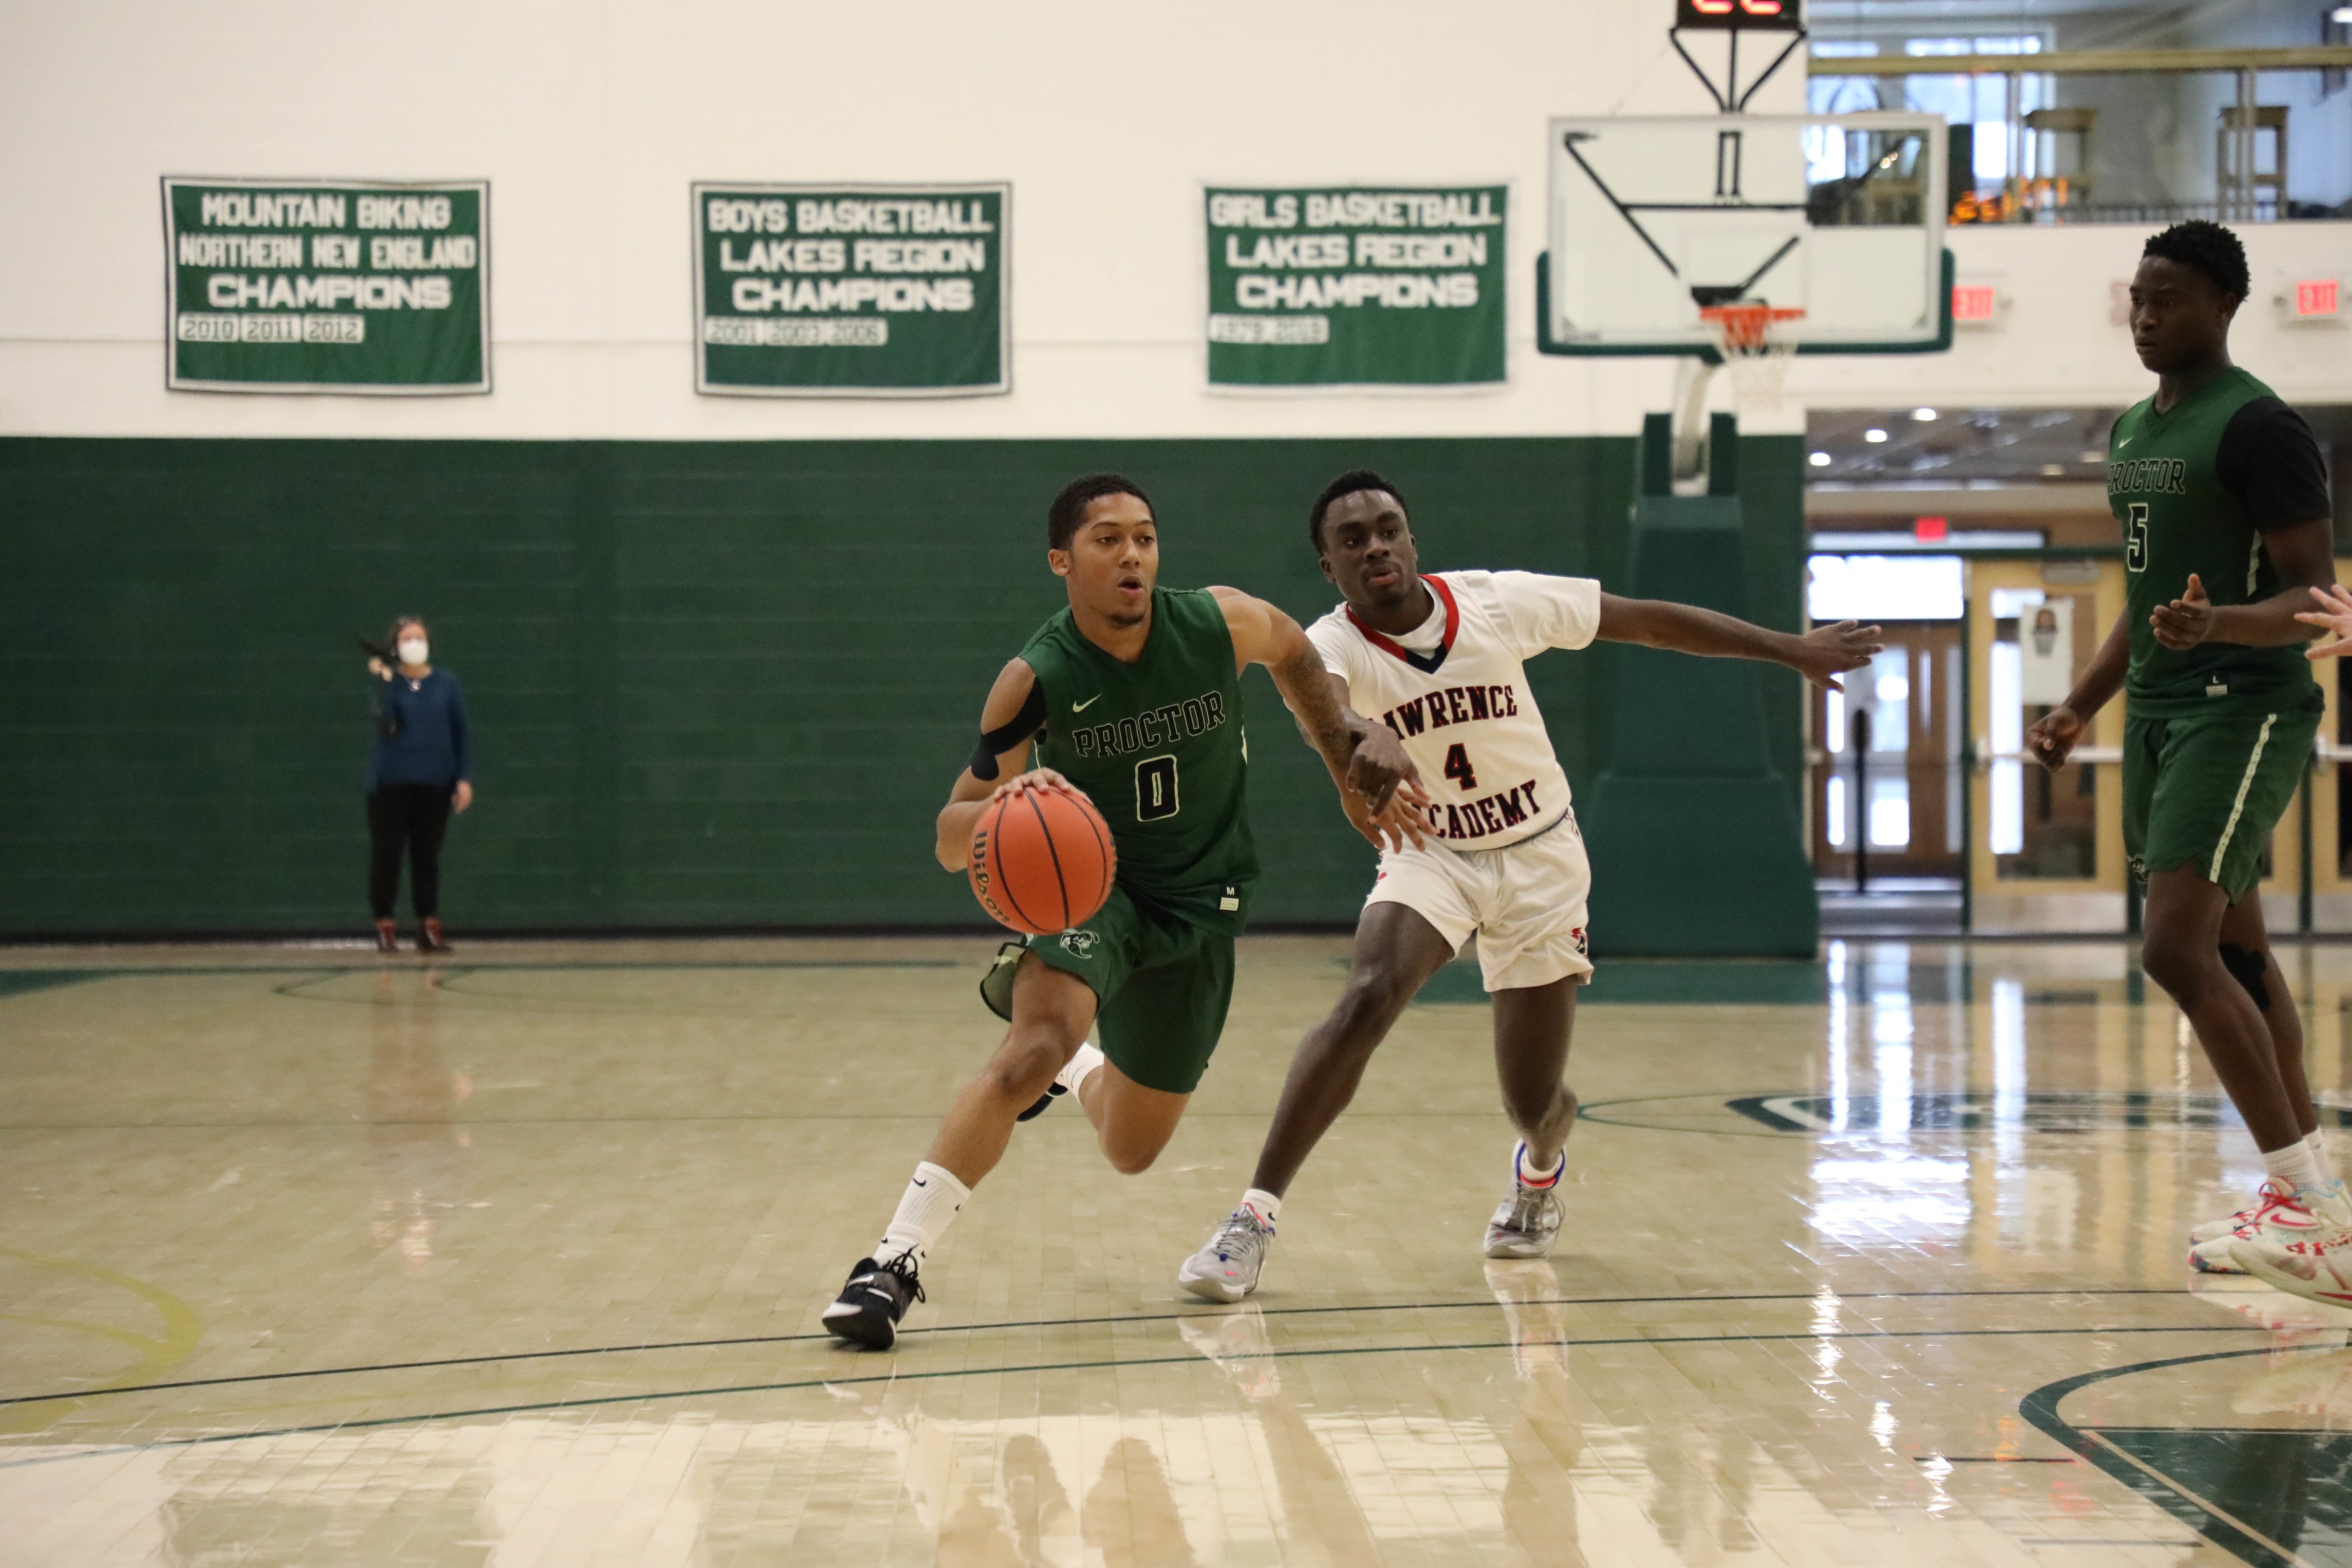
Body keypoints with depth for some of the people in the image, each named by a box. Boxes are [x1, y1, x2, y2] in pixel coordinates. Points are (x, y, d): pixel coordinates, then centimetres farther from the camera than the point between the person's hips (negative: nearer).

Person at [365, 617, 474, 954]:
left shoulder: (446, 684, 6)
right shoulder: (387, 682, 0)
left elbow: (462, 733, 7)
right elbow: (386, 725, -16)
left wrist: (465, 778, 0)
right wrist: (384, 682, -20)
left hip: (434, 783, 1)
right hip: (390, 783, -1)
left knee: (427, 856, 5)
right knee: (386, 854, 0)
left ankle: (429, 929, 9)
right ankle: (385, 929, 7)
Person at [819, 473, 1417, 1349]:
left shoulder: (1223, 625, -15)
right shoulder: (1034, 682, -20)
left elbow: (1294, 653, 11)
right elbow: (951, 842, -19)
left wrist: (1344, 752, 7)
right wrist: (1007, 800, -40)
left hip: (1199, 904, 3)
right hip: (1089, 882, -3)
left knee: (1131, 1150, 13)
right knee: (1034, 1050, -34)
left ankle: (1071, 1070, 49)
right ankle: (896, 1260, -28)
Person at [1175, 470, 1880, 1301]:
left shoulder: (1499, 601, -16)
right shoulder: (1333, 645, -20)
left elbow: (1649, 620, -6)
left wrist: (1792, 649, -2)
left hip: (1539, 857, 1)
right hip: (1429, 855, -1)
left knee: (1533, 1105, 4)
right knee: (1366, 1000, -30)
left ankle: (1541, 1165, 44)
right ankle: (1254, 1216, -25)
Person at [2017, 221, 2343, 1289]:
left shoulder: (2258, 427, -13)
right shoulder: (2132, 432, 15)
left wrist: (2219, 625, -34)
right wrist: (2081, 707, 20)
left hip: (2243, 710, -9)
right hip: (2160, 711, 9)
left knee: (2175, 949, -16)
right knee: (2232, 951, 11)